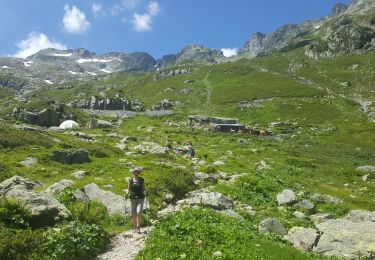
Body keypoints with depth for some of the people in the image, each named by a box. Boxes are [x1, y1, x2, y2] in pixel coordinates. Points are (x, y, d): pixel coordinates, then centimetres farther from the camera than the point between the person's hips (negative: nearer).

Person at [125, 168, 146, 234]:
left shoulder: (141, 180, 1)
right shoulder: (130, 180, 2)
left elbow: (143, 189, 5)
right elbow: (128, 189, 5)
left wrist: (144, 192, -17)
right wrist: (127, 194, -14)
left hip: (140, 199, -1)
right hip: (133, 198, 1)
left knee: (139, 212, -15)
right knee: (133, 214, 5)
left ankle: (138, 227, -5)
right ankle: (134, 227, 21)